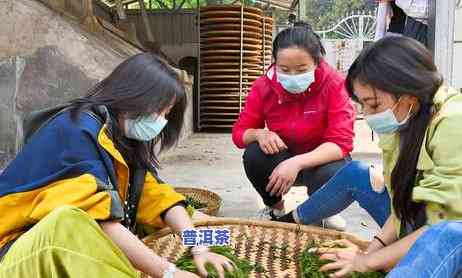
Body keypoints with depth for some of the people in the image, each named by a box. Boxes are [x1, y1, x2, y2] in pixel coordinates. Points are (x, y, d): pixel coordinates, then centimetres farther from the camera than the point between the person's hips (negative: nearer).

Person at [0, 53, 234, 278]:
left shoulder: (125, 140, 6)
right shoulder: (77, 130, -20)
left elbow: (158, 198, -5)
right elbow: (98, 222, -30)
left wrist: (198, 248, -18)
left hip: (87, 248, 8)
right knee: (68, 222, -38)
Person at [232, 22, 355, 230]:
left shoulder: (334, 84, -21)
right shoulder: (263, 85, -14)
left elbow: (341, 143, -27)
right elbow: (239, 132, -6)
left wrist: (297, 163, -41)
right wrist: (259, 134, -31)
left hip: (321, 159, -2)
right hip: (282, 157, 3)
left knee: (331, 175, -36)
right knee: (254, 155, -29)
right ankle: (275, 208, 3)